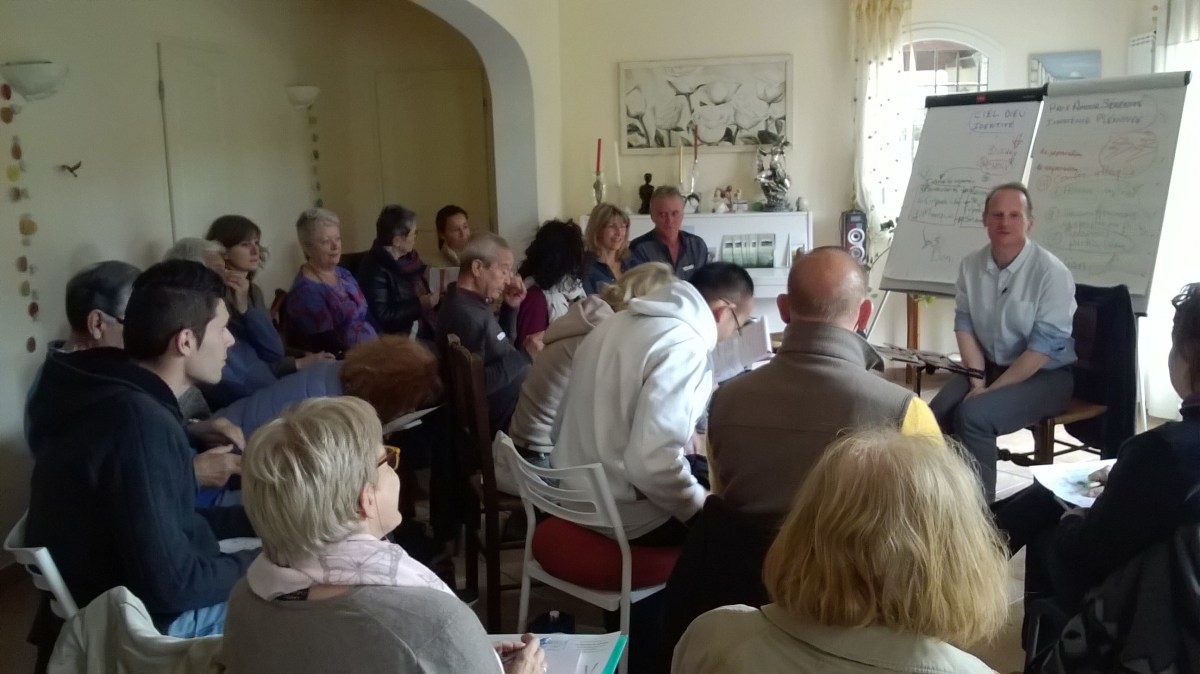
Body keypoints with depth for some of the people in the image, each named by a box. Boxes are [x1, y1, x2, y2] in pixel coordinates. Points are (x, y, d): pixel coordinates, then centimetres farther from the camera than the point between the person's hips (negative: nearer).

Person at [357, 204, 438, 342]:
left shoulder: (410, 258, 14)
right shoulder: (375, 269, -12)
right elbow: (382, 317, -19)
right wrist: (419, 304, -15)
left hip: (425, 334, 8)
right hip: (399, 342, -8)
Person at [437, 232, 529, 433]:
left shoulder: (470, 302, 7)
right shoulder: (466, 314, -25)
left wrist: (511, 308, 4)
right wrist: (524, 355, -24)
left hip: (502, 401, 10)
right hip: (502, 415, -10)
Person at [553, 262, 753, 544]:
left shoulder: (617, 323, 6)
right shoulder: (684, 346, -20)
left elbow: (563, 420, 13)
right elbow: (653, 465, -30)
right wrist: (704, 506, -12)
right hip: (627, 516, -9)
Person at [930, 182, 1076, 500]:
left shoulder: (1051, 272, -18)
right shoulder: (971, 265, -2)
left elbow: (1044, 347, -19)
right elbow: (964, 325, 2)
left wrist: (992, 389, -20)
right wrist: (978, 381, -10)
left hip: (1044, 375, -5)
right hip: (988, 366, 5)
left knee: (973, 414, -28)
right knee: (934, 417, -17)